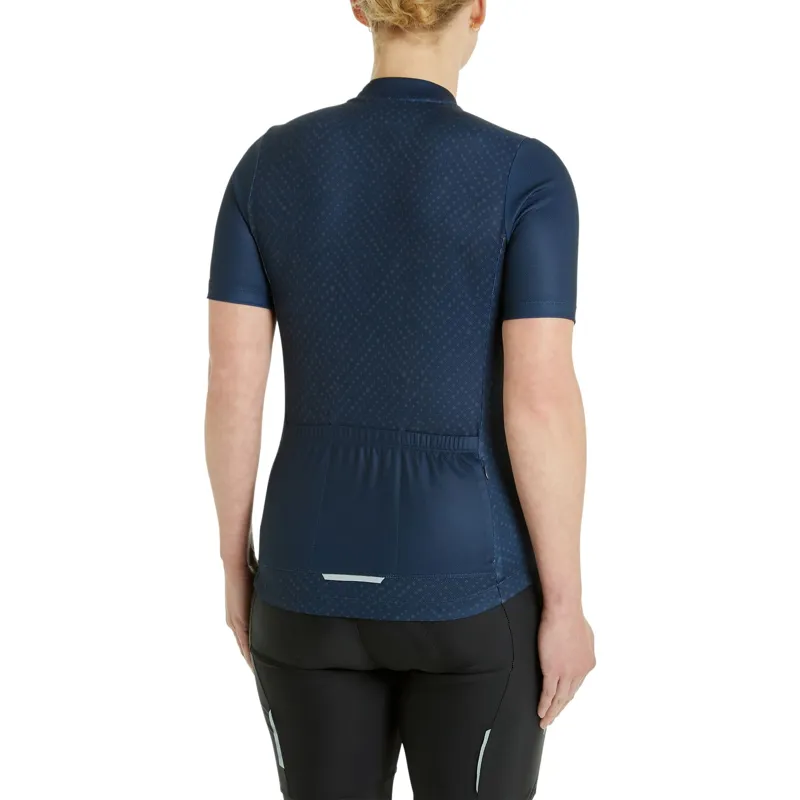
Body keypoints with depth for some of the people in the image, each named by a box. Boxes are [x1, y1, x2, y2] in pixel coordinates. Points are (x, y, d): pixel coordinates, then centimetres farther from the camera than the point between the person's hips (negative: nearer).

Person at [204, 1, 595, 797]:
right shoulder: (526, 174, -13)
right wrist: (566, 604, -6)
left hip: (318, 577, 3)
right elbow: (543, 402, -17)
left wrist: (236, 564, 10)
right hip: (466, 582, -3)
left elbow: (230, 385, -3)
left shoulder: (269, 163, -3)